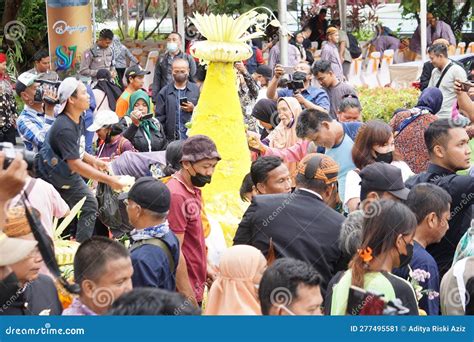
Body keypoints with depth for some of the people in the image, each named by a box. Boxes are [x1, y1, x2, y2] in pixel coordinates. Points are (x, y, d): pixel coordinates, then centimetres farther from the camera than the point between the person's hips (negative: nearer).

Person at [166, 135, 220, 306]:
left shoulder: (194, 189, 9)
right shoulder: (176, 195, -21)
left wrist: (204, 267, 17)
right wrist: (188, 295, -18)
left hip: (195, 284, 9)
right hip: (184, 291, -9)